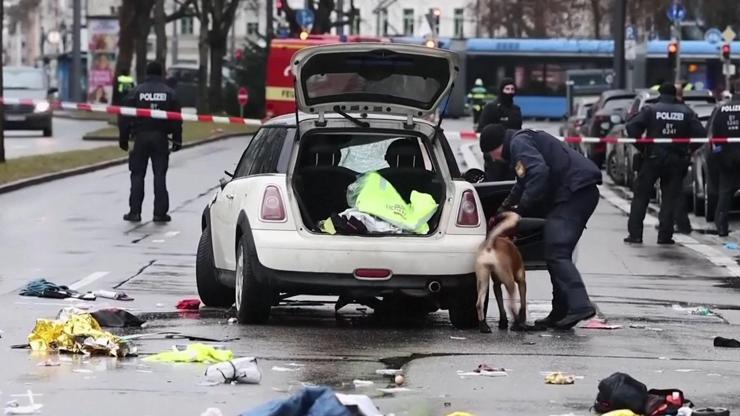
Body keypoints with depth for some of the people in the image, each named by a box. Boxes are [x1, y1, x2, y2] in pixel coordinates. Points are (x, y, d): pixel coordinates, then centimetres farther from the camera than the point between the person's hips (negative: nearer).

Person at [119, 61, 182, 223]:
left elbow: (126, 117, -1)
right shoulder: (169, 93, 1)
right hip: (160, 138, 0)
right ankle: (160, 212, 0)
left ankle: (135, 211, 3)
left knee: (137, 175, 6)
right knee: (160, 175, 3)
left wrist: (123, 138, 6)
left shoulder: (136, 91, -1)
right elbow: (176, 119, 2)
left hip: (140, 137, 0)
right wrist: (177, 140, 8)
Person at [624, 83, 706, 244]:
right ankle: (665, 235, 0)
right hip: (677, 161, 1)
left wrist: (641, 147, -5)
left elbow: (631, 127, -14)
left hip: (653, 158, -1)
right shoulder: (686, 112, 2)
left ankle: (635, 234, 3)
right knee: (669, 198, 7)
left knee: (641, 196, 7)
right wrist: (688, 149, 6)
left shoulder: (650, 110, -4)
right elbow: (701, 133, -5)